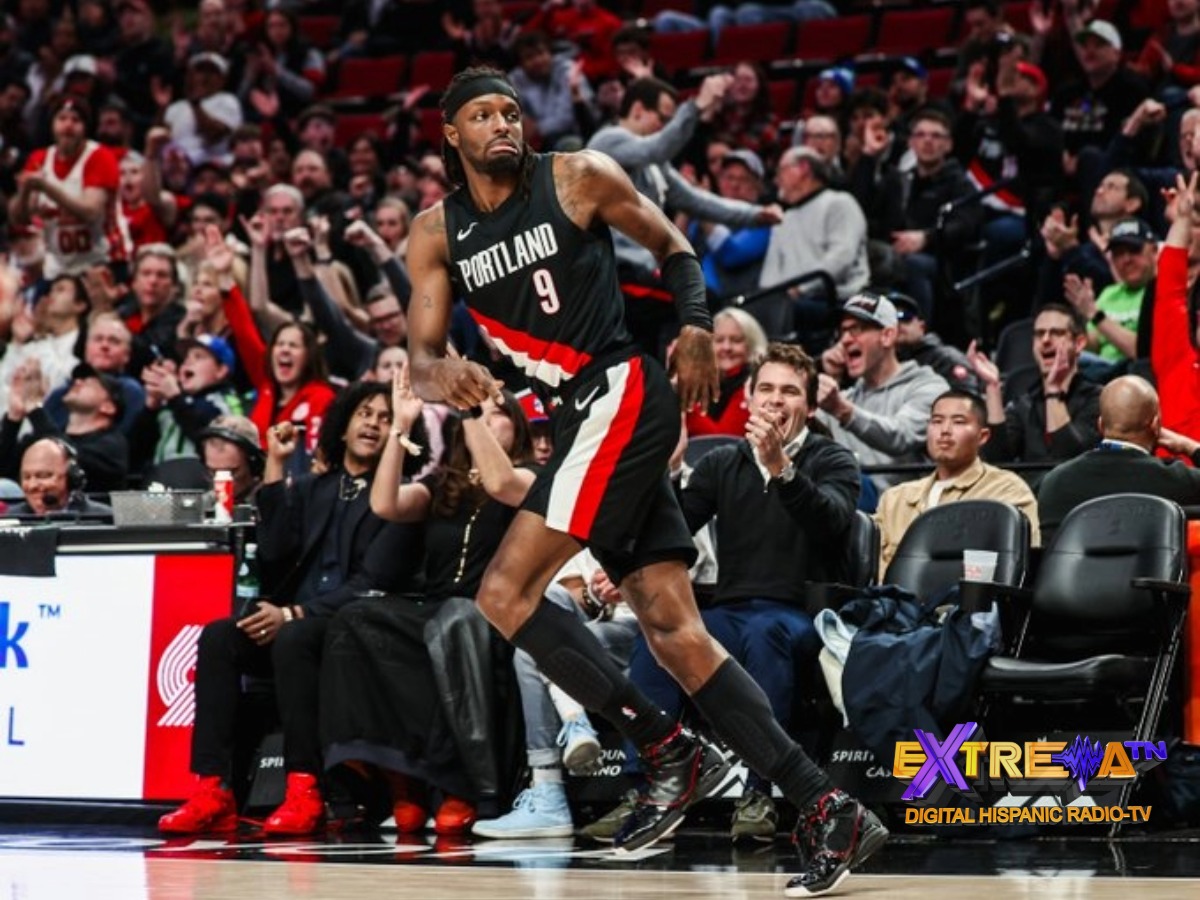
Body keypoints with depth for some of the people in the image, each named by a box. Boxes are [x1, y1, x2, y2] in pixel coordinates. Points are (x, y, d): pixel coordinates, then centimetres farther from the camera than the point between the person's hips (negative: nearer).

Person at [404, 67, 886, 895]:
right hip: (582, 418, 6)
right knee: (673, 630, 0)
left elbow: (672, 246, 9)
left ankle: (671, 750, -8)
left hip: (622, 399, -6)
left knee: (506, 593, -15)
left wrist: (697, 325, -8)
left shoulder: (579, 178, -1)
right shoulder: (438, 232, 11)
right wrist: (439, 370, -20)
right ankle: (829, 811, 0)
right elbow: (422, 349, 3)